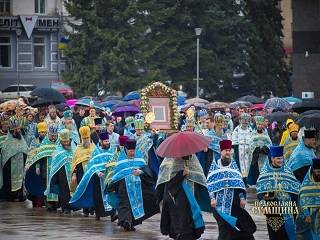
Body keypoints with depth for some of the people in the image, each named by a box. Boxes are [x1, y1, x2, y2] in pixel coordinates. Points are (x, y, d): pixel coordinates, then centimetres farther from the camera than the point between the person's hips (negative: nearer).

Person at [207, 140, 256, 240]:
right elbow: (210, 183, 1)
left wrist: (242, 197, 2)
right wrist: (212, 198, -9)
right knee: (223, 224, -8)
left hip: (233, 200, 2)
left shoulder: (233, 164, 12)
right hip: (220, 200, -2)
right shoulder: (215, 165, 5)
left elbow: (240, 182, 10)